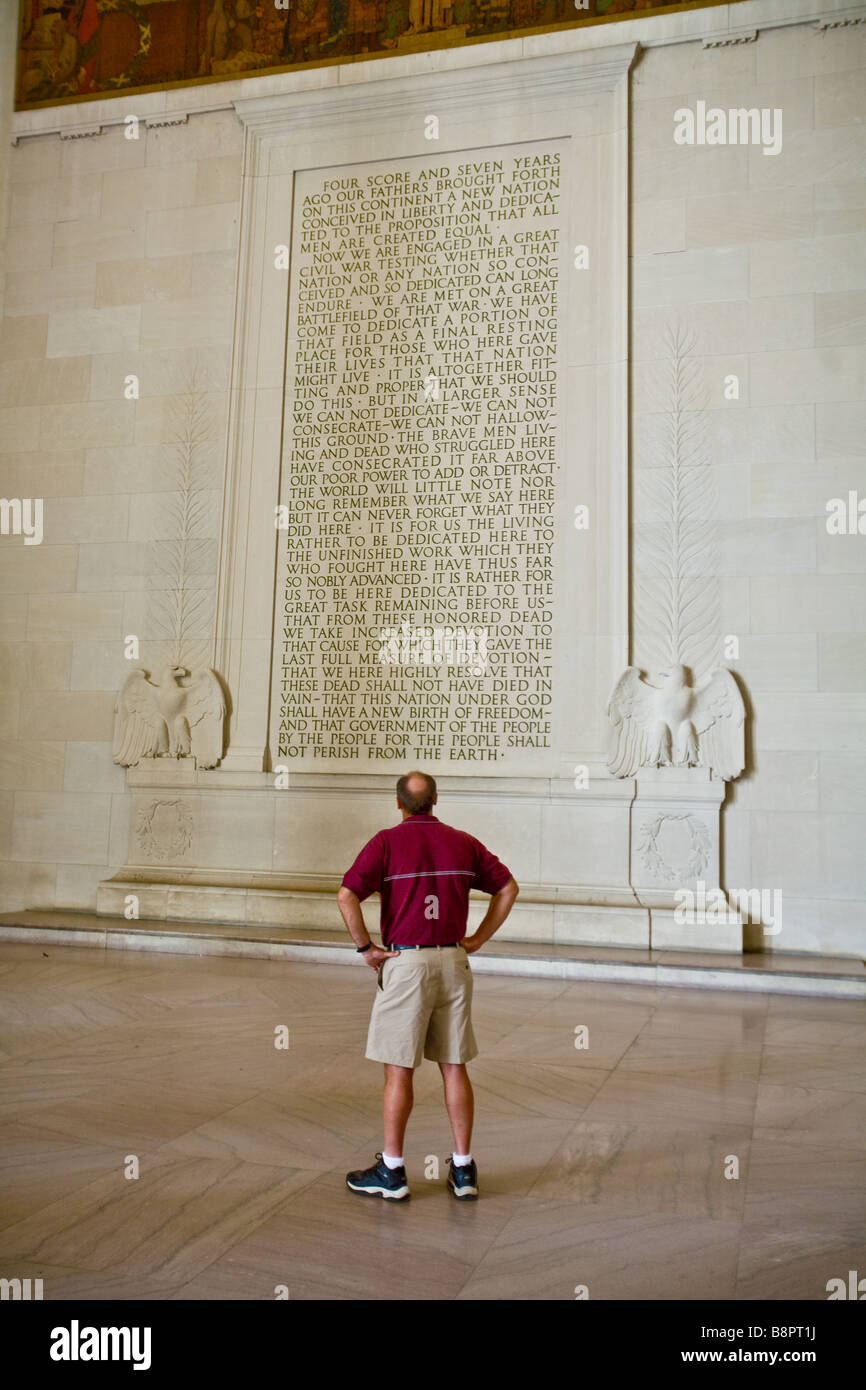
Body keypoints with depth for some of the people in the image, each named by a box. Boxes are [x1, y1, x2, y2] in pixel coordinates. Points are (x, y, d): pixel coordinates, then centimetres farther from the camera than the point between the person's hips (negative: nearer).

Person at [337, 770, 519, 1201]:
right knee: (454, 1067, 11)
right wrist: (478, 939, 12)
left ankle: (392, 1171, 14)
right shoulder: (463, 843, 6)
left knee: (398, 1070, 5)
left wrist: (366, 948, -7)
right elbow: (508, 887, 12)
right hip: (453, 961, 4)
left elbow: (347, 896, -17)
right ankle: (463, 1170, 17)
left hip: (405, 963, -4)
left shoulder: (387, 842, -7)